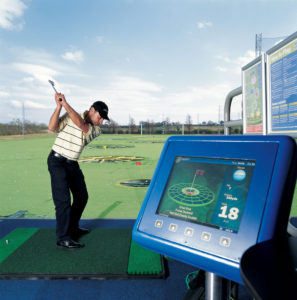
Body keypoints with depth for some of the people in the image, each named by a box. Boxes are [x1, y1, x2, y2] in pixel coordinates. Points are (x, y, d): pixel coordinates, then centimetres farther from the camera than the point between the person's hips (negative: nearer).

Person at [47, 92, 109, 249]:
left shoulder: (96, 130, -1)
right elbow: (52, 127, -17)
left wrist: (65, 103, -24)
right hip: (57, 161, -6)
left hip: (72, 164, 6)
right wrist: (59, 106, -24)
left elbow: (80, 124, -20)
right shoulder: (69, 116, -6)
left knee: (82, 196, 12)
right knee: (63, 199, -13)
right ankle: (63, 238, -7)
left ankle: (72, 228, 31)